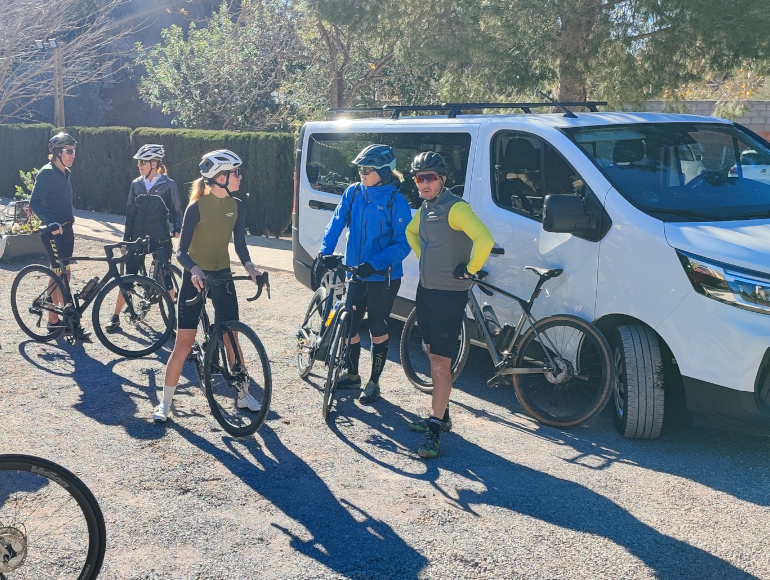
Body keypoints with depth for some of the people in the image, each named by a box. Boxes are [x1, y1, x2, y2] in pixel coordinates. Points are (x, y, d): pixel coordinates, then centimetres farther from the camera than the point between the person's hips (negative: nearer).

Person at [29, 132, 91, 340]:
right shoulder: (47, 173, -14)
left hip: (65, 229, 9)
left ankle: (53, 319, 22)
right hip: (53, 232, -9)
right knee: (63, 275, -9)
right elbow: (34, 202, -21)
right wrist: (51, 223, -29)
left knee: (59, 275, 13)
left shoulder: (65, 173, 12)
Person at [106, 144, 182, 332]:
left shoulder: (168, 185, -5)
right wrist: (126, 239, 7)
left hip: (160, 240, -3)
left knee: (165, 280, 3)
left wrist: (177, 229, -13)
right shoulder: (136, 184, 6)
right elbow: (130, 213, 9)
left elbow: (176, 211, 2)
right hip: (138, 239, 3)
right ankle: (115, 317, 11)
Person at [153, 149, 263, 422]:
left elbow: (240, 244, 5)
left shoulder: (237, 206, -1)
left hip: (222, 277, 4)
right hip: (195, 277, -4)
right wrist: (194, 269, -34)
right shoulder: (197, 207, -16)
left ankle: (243, 394, 22)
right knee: (184, 342, -4)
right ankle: (165, 402, 9)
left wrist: (249, 266, -14)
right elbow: (181, 251, -15)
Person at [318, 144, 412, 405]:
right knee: (348, 325, 12)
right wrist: (326, 251, -19)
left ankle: (373, 383, 24)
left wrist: (374, 263, -28)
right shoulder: (353, 193, 0)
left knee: (378, 330, 8)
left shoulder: (396, 201, -13)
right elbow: (336, 224, -2)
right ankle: (352, 375, 33)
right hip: (353, 274, 5)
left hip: (383, 278, -4)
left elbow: (402, 245, -16)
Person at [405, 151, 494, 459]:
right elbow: (411, 232, 32)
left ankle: (435, 429, -2)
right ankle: (440, 414, 31)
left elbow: (485, 240, -32)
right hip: (425, 290, 9)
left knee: (441, 364, -7)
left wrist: (470, 269, -19)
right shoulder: (424, 208, 10)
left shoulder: (455, 208, -18)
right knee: (434, 358, 17)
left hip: (450, 295, -9)